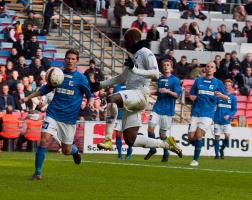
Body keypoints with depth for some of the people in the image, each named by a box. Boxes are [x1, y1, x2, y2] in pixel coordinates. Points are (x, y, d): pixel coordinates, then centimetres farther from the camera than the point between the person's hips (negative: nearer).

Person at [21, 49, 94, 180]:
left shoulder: (80, 78, 0)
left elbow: (89, 95, 4)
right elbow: (45, 89, 20)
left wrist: (90, 102, -19)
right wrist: (28, 98, 14)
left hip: (69, 118, -1)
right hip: (53, 114, 2)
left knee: (66, 151, 6)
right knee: (44, 139, -19)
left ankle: (75, 150, 45)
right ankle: (37, 172, -10)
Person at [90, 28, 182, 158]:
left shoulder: (146, 54, -3)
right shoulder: (133, 56, 25)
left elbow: (155, 74, -17)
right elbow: (121, 78, 36)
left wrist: (135, 70, -24)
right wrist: (101, 85, 35)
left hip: (140, 94, -10)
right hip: (131, 99, 10)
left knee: (112, 99, -35)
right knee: (130, 140, 4)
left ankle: (108, 139, -35)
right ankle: (166, 144, 15)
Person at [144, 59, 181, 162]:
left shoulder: (175, 80, -2)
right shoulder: (159, 79, 13)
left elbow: (177, 95, -8)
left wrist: (168, 91, -23)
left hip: (167, 110, -4)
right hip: (157, 107, 4)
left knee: (163, 134, 0)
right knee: (150, 127, -13)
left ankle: (166, 153, 19)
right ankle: (152, 149, 5)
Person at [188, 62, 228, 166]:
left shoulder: (218, 83, 6)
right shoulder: (198, 81, 12)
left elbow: (226, 98, 2)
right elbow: (191, 95, 19)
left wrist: (221, 95, -21)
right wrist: (193, 97, -5)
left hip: (208, 114, -3)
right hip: (195, 113, 3)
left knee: (198, 134, -18)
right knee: (191, 137, -4)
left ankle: (195, 159, -9)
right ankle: (199, 145, 28)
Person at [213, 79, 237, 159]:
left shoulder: (233, 98, 4)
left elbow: (234, 109, 5)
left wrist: (229, 115, -12)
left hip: (226, 121, 0)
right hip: (217, 120, 0)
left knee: (227, 136, -11)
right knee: (217, 137, 1)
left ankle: (222, 150, 14)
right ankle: (217, 154, 12)